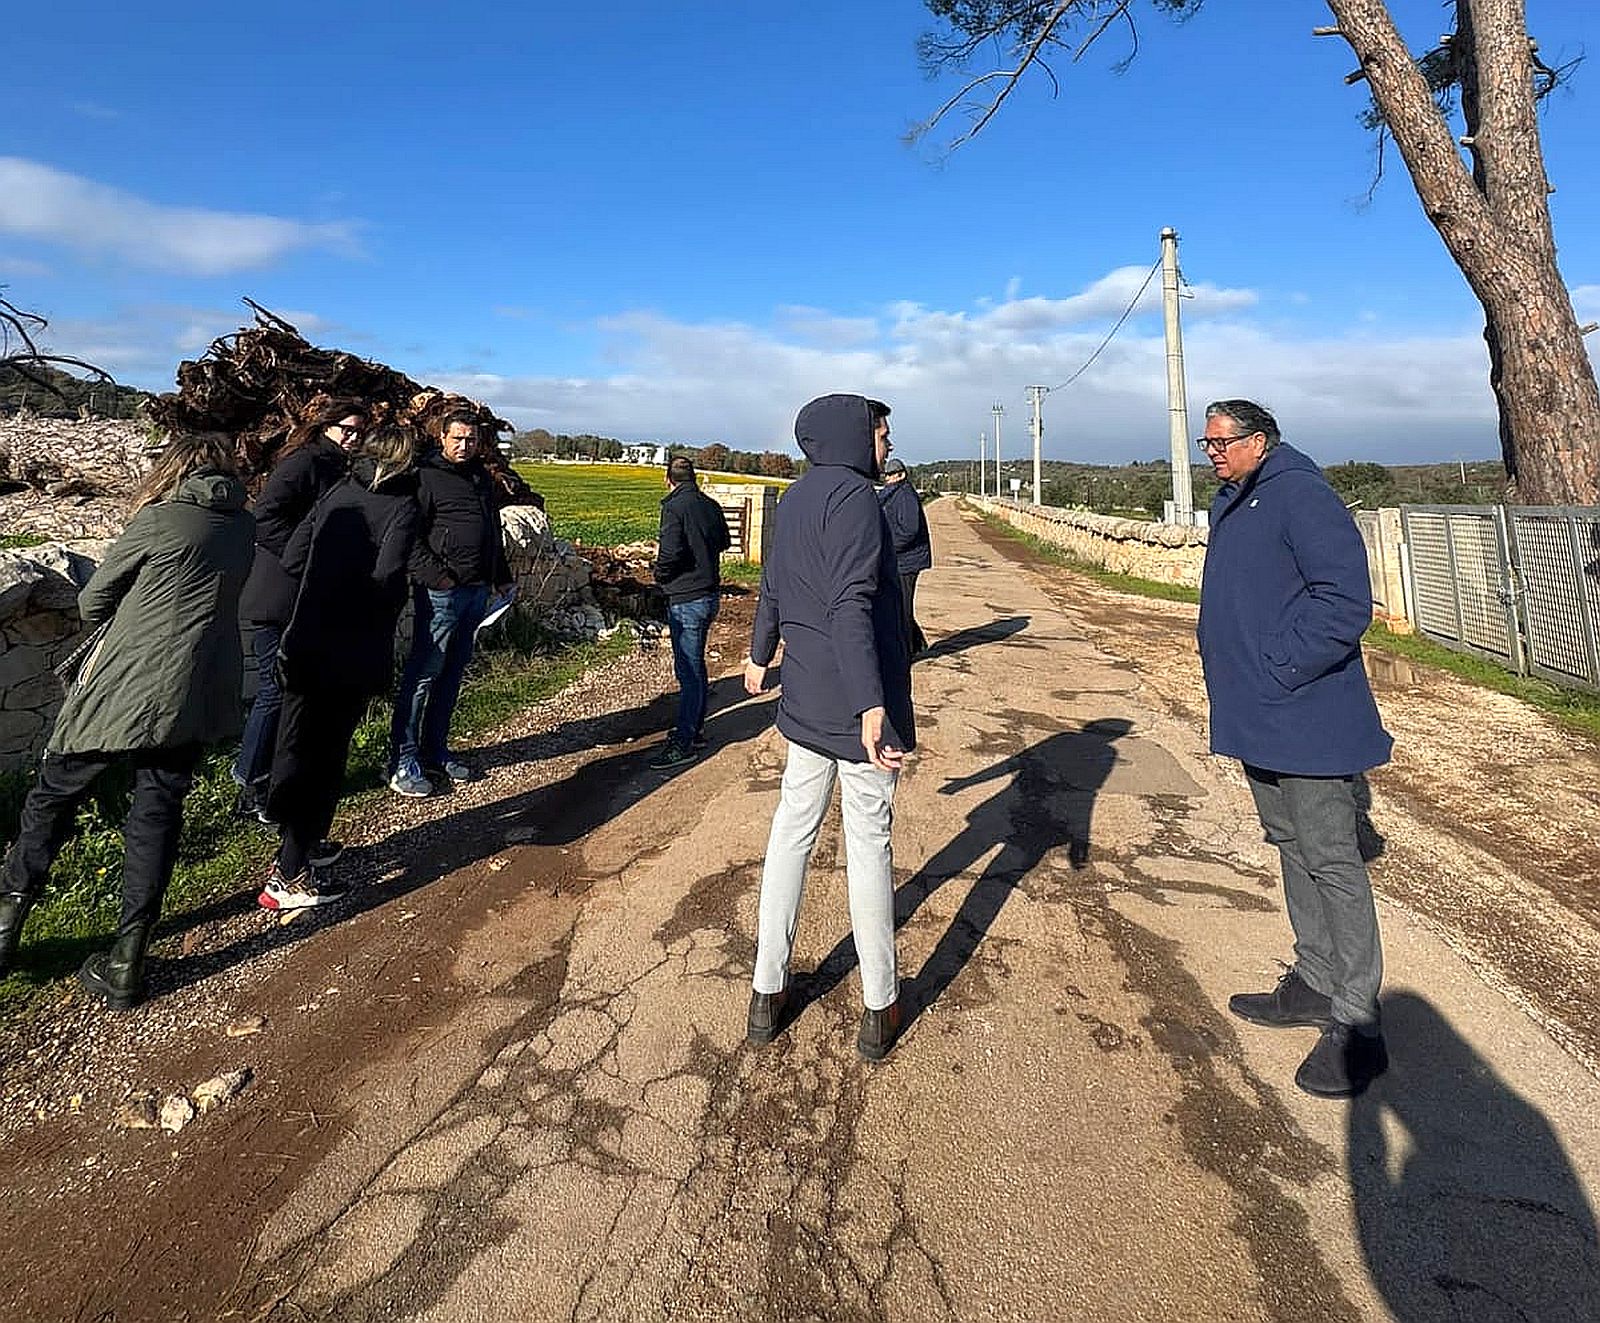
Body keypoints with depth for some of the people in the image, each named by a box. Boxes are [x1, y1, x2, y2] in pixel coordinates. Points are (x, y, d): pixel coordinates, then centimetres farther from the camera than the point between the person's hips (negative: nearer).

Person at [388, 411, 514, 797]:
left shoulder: (481, 477, 18)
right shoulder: (426, 476, -6)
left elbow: (494, 531, 28)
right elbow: (410, 536, -13)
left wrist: (502, 576, 24)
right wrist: (435, 575, -22)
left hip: (476, 590, 8)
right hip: (441, 591, -8)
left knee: (452, 673, 13)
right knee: (423, 673, -5)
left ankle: (435, 751, 23)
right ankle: (403, 761, 2)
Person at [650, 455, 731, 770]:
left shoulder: (674, 507, -14)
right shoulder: (711, 505, 8)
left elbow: (671, 552, -24)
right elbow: (724, 542, 22)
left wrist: (660, 575, -6)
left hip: (686, 599, -8)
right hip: (710, 593, 8)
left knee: (688, 670, -4)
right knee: (696, 665, 18)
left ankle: (683, 744, 2)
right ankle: (694, 729, 29)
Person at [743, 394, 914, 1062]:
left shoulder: (793, 499, 13)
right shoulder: (854, 495, -13)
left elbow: (771, 587, 24)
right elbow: (852, 608, -25)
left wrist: (759, 656, 39)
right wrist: (872, 706, -31)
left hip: (805, 700, 8)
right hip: (856, 704, -8)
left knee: (793, 828, 14)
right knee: (868, 844, 3)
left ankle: (767, 993, 24)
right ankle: (880, 1010, 17)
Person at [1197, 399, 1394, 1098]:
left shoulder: (1300, 496, -14)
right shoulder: (1230, 505, 15)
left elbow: (1346, 601, -23)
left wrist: (1276, 672, -20)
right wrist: (1229, 674, 13)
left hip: (1305, 720, -10)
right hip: (1256, 722, 10)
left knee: (1331, 862, -1)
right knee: (1291, 848, 17)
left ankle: (1356, 1025, 10)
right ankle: (1314, 982, 32)